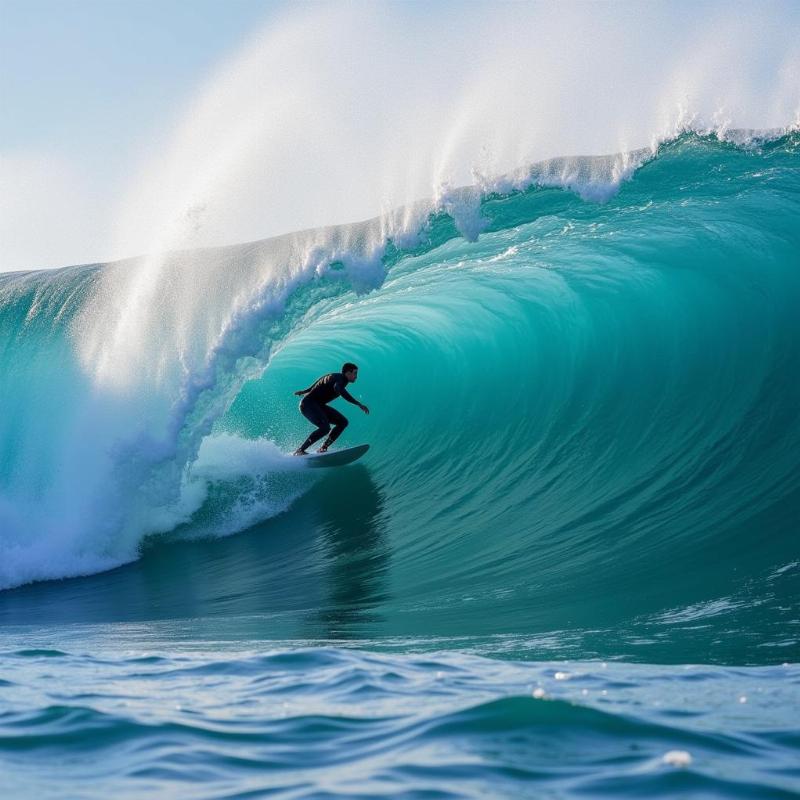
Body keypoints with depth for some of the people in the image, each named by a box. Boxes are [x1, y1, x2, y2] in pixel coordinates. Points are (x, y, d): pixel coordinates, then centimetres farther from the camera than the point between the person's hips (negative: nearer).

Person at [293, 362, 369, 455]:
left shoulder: (336, 377, 14)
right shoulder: (339, 378, -18)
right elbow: (338, 389, -42)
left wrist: (305, 391, 47)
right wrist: (358, 404, -47)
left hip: (318, 405, 11)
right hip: (308, 404, -11)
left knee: (343, 422, 1)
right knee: (325, 427, -30)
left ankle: (323, 448, -3)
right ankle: (299, 451, -24)